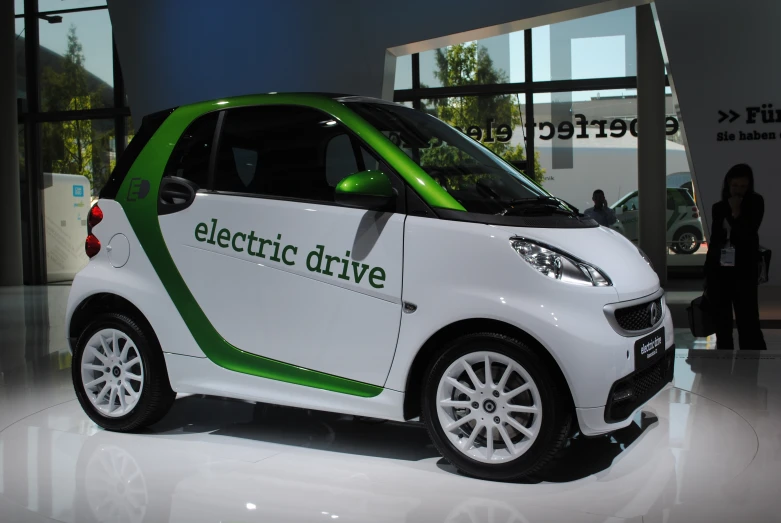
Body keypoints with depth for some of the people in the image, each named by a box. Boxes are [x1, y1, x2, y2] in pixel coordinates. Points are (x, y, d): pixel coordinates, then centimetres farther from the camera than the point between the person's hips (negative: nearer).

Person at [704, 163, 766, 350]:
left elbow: (748, 234, -9)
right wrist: (707, 273, 12)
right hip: (718, 270, 4)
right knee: (721, 324, 9)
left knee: (748, 321, -8)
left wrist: (736, 213, -16)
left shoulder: (755, 204, 1)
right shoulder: (719, 207, 10)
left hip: (744, 271, -4)